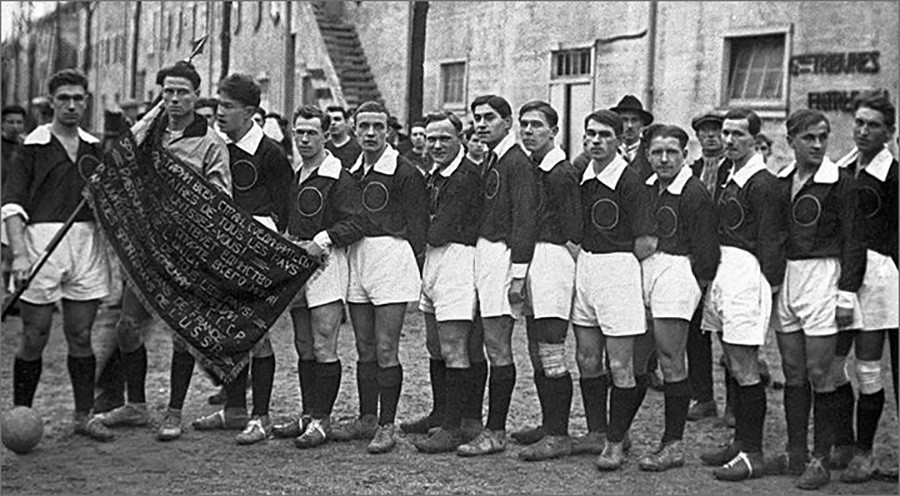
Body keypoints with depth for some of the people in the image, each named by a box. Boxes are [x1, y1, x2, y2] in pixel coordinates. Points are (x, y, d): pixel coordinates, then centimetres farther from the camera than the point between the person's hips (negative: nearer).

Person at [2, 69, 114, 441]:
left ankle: (84, 416, 13)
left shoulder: (92, 147, 14)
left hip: (87, 242, 4)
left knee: (81, 336, 7)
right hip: (41, 241, -4)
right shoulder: (33, 146, 0)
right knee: (34, 337, 0)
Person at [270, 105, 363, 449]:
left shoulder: (339, 178, -8)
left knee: (324, 349, -7)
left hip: (326, 263, -8)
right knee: (304, 348, 11)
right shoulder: (294, 176, 17)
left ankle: (321, 420, -2)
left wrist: (321, 242, -18)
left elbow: (355, 224, -13)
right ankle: (308, 415, 18)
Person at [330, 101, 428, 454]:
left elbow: (417, 223, -5)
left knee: (385, 349, -6)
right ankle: (367, 418, 21)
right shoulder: (351, 171, 12)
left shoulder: (404, 172, -7)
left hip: (391, 256, -7)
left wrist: (414, 262, -6)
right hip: (356, 258, 7)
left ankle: (387, 426, 0)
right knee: (364, 349, 12)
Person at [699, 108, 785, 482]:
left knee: (744, 368, -7)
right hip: (720, 268, 9)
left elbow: (770, 240, -13)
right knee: (733, 363, 15)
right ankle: (741, 441, 24)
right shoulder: (725, 171, 13)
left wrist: (771, 283, -14)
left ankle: (752, 454, -1)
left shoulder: (762, 183, -13)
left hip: (745, 272, -9)